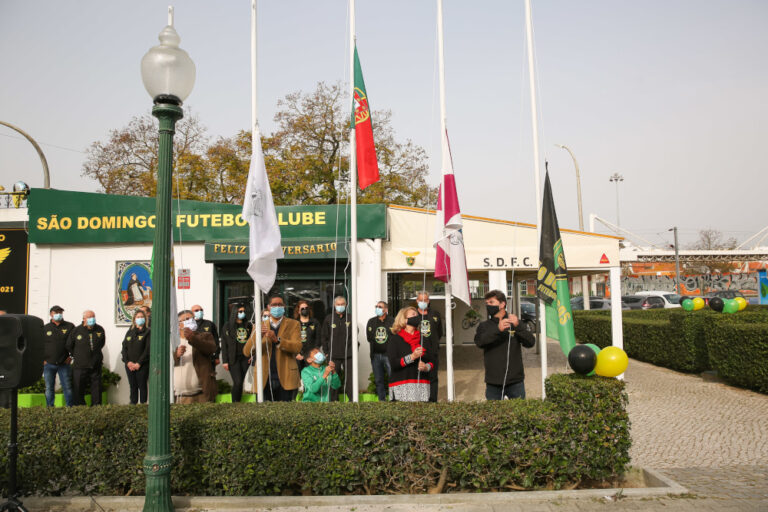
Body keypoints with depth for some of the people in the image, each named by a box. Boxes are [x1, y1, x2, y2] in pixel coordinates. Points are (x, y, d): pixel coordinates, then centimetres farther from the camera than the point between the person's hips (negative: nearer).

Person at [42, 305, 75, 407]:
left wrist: (71, 356, 2)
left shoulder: (70, 326, 3)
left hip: (64, 364, -1)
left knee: (67, 387, -1)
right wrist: (42, 360, 2)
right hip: (48, 364, 1)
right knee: (49, 388, 5)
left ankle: (70, 407, 5)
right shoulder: (45, 328, 6)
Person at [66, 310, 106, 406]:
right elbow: (69, 346, 9)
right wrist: (76, 356, 13)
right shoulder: (76, 331, -6)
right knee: (79, 388, 3)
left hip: (96, 365, 2)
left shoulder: (100, 330, 1)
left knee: (97, 387, 6)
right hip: (80, 366, -2)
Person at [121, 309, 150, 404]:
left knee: (142, 386, -2)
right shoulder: (129, 332, 14)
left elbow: (148, 349, -8)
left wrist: (139, 363, -14)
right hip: (129, 365, 4)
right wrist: (127, 362, -6)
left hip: (142, 365, -4)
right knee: (133, 386, 7)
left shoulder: (147, 332, -1)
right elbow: (124, 347, 8)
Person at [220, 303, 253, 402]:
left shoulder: (248, 325, 10)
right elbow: (224, 345, -1)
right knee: (237, 382, -13)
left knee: (241, 382, 4)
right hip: (233, 358, -3)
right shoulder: (228, 326, 1)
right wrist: (225, 361, -6)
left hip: (245, 358, 3)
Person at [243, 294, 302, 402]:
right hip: (265, 381, 2)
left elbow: (297, 347, -8)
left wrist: (277, 340, -22)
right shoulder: (260, 326, 12)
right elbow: (247, 352, 3)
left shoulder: (293, 324, 8)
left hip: (286, 380, -1)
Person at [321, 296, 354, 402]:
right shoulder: (329, 319, 5)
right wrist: (326, 352, 2)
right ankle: (334, 400, 14)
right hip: (334, 355, 0)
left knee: (350, 377, 1)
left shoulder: (350, 318, 6)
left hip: (348, 354, 0)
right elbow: (324, 337, 7)